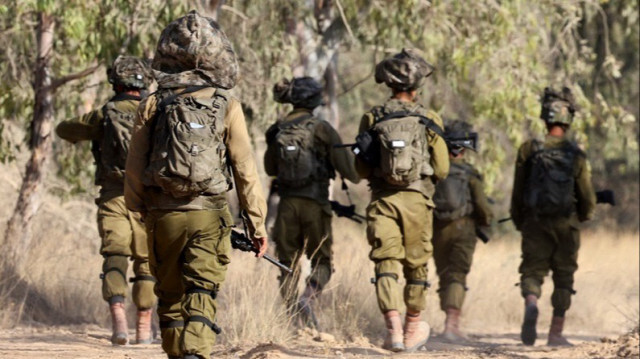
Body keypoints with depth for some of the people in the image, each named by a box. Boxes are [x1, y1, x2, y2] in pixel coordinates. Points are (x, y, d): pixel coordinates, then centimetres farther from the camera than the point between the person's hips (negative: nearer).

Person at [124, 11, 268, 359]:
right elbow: (244, 170, -3)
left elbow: (135, 167, 3)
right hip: (209, 214, -2)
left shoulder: (152, 106, 0)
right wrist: (257, 223, 3)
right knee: (201, 295, -5)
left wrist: (138, 209, 18)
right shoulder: (226, 107, -4)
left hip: (163, 214, 2)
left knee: (170, 296, 14)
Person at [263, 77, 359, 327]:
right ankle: (308, 297, -18)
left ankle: (291, 310, 4)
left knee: (288, 263, 12)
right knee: (321, 261, 8)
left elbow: (270, 169, 18)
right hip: (315, 203, -3)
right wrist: (357, 174, 14)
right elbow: (345, 165, -7)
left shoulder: (277, 131, 5)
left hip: (287, 203, 3)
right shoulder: (320, 129, -8)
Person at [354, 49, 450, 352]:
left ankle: (393, 327, -20)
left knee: (386, 264, -3)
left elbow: (361, 170, 6)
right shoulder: (429, 121, -1)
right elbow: (442, 170, 0)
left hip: (382, 200, 0)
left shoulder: (373, 119, 3)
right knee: (415, 267, 13)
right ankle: (413, 329, 24)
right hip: (417, 199, 0)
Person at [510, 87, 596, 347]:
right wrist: (582, 216, 21)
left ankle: (531, 304, -26)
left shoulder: (529, 150, -3)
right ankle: (556, 333, 11)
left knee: (532, 270, 5)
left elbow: (518, 192, 1)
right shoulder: (576, 155, -4)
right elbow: (587, 199, -1)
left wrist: (519, 223, 15)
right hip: (566, 224, 0)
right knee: (563, 277, 10)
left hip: (535, 224, 0)